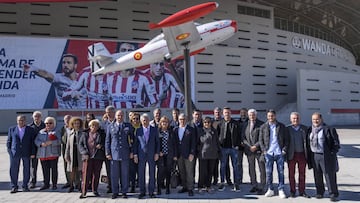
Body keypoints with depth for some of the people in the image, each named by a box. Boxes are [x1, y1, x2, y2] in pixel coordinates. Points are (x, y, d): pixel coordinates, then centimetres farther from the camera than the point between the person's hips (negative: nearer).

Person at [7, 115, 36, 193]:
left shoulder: (31, 130, 4)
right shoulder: (12, 129, 8)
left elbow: (33, 142, 3)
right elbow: (8, 141, 11)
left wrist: (33, 153, -3)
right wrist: (9, 151, 0)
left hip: (26, 153, -1)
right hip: (14, 153, 1)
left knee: (26, 170, 3)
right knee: (14, 170, 1)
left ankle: (25, 186, 15)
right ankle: (14, 187, 10)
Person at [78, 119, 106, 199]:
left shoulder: (102, 134, 6)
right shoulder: (85, 134, 8)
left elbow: (106, 143, 10)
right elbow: (80, 144, 6)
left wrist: (101, 146, -11)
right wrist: (84, 153, -7)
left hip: (98, 157, 1)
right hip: (87, 157, 0)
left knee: (96, 174, 7)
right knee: (86, 174, -3)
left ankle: (95, 190, 20)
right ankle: (84, 191, 4)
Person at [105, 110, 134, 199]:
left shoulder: (128, 126, 6)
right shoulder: (110, 126, 7)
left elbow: (132, 139, 8)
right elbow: (107, 140, 7)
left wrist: (132, 151, 2)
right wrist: (108, 153, 1)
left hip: (125, 154, 0)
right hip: (114, 153, 0)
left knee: (125, 174, 5)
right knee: (114, 174, 3)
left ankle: (124, 192, 16)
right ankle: (115, 192, 15)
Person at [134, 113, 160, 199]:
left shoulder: (154, 129, 3)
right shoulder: (138, 130, 4)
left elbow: (157, 142, 4)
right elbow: (136, 143, 5)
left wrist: (157, 153, -3)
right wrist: (135, 154, -1)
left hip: (152, 155, 0)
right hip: (141, 155, 0)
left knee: (152, 174, 4)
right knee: (141, 174, 4)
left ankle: (151, 192, 13)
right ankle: (142, 192, 14)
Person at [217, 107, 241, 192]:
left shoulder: (235, 123, 4)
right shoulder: (220, 124, 2)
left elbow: (239, 135, 7)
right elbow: (216, 135, 6)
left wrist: (237, 145, -2)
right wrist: (219, 145, -2)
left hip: (234, 148, 0)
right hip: (223, 148, 0)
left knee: (235, 166, 5)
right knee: (222, 166, 6)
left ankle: (236, 184, 13)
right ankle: (222, 183, 16)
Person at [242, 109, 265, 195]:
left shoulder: (261, 124, -2)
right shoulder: (245, 125, 10)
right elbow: (243, 137, 8)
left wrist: (256, 146, -13)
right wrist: (249, 146, -5)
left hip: (259, 150, -3)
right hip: (249, 150, 3)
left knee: (262, 169, -3)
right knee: (251, 169, 9)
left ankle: (261, 187, 3)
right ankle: (254, 185, 20)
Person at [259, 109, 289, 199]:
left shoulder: (281, 126, 5)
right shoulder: (263, 127, 6)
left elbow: (286, 139, 6)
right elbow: (261, 139, 7)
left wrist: (284, 150, -4)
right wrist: (264, 150, -2)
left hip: (279, 153, 0)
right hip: (268, 153, 1)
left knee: (281, 172, 4)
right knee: (268, 172, 4)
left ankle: (281, 190, 13)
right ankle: (270, 189, 15)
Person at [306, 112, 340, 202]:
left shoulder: (329, 129, -5)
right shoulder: (310, 130, 10)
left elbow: (336, 143, -4)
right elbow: (307, 143, 16)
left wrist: (332, 153, -11)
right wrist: (309, 155, 9)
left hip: (326, 157, -5)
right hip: (314, 156, 5)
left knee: (330, 176, -2)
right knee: (317, 176, 10)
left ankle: (333, 194, 9)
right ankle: (320, 192, 23)